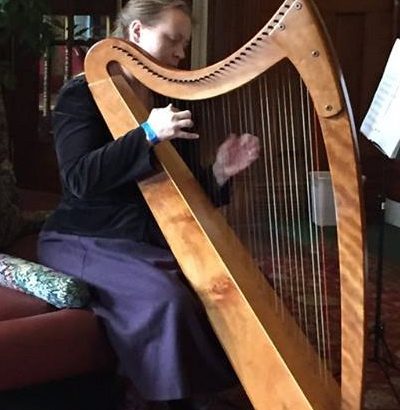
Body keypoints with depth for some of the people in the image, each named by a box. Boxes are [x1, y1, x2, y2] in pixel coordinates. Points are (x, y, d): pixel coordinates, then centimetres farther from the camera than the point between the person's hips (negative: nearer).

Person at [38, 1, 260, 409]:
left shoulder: (166, 102, 13)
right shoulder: (82, 93, -6)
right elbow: (80, 180, -21)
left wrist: (218, 172, -8)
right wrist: (147, 134, -26)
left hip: (147, 240, 6)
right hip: (84, 241, -6)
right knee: (166, 297, -30)